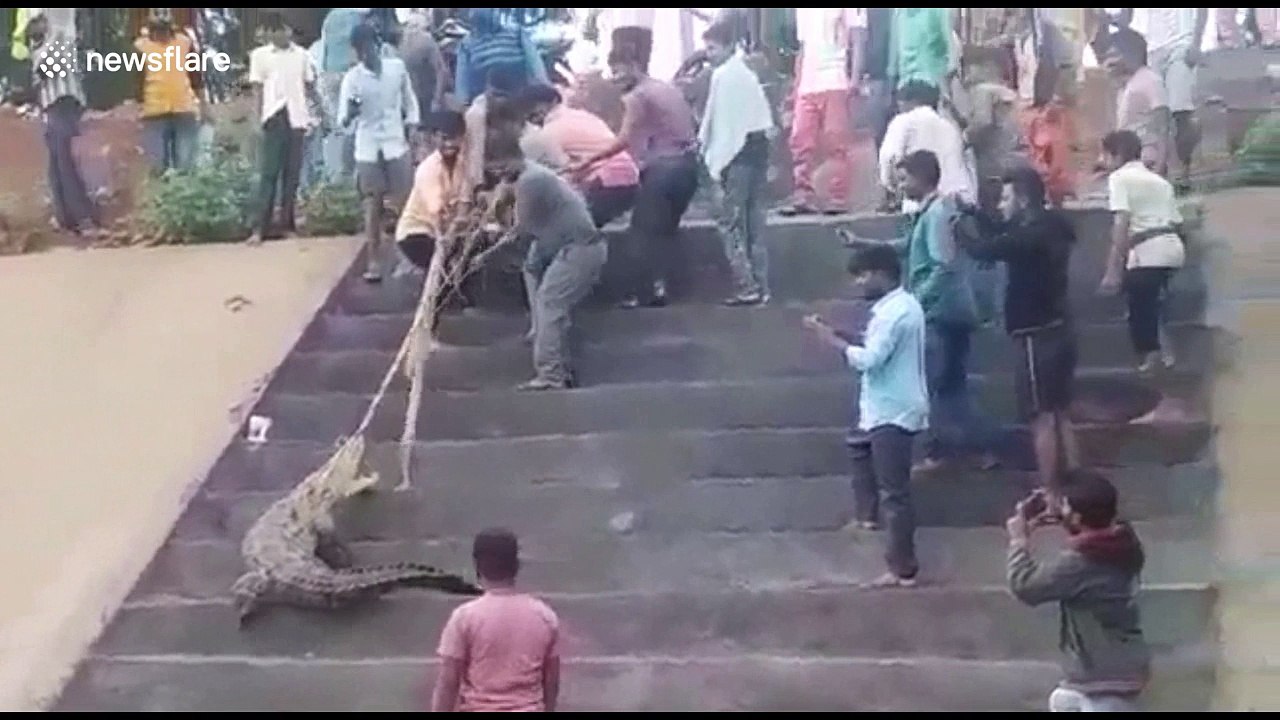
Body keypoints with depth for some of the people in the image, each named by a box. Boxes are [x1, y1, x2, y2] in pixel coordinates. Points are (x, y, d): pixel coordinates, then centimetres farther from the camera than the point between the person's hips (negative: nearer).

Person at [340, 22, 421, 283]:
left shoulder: (397, 67, -2)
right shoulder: (352, 78, -7)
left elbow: (409, 99, 10)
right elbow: (345, 118, -12)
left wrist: (411, 128, 6)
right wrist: (349, 114, -35)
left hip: (397, 144, 1)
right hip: (368, 148, -1)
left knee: (405, 202, 3)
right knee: (373, 205, 2)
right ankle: (374, 261, 7)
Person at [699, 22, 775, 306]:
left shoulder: (723, 75, -10)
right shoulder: (746, 73, 18)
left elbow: (721, 119, -13)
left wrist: (716, 161, -11)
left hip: (739, 150, -9)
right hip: (758, 146, 9)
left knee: (731, 221, -6)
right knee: (755, 220, 10)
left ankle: (747, 287, -12)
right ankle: (760, 286, 9)